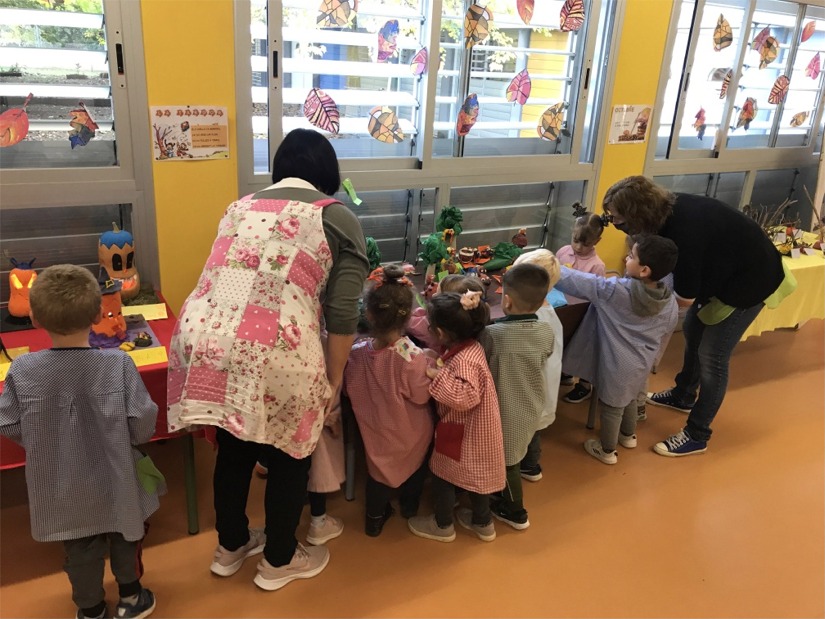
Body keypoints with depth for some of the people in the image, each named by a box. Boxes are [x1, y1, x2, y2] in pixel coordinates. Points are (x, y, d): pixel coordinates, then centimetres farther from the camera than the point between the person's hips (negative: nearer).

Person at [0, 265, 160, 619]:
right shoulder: (118, 364, -24)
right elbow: (143, 424, -20)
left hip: (64, 490, 2)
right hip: (115, 481, -1)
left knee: (81, 550, 23)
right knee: (125, 537, 26)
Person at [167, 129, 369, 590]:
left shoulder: (240, 207, 22)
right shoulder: (338, 218, 6)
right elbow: (343, 314, -2)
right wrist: (334, 380, 8)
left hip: (204, 341, 6)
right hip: (275, 356, -5)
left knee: (233, 447, 25)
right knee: (288, 456, 17)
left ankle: (230, 547, 45)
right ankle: (279, 561, 36)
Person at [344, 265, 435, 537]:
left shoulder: (357, 354, -22)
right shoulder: (413, 357, -33)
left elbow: (350, 391, -5)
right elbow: (421, 396, -20)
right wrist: (430, 369, -7)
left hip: (374, 428, 2)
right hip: (409, 433, -1)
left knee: (379, 462, 26)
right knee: (415, 462, 29)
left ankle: (375, 516, 37)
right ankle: (409, 504, 49)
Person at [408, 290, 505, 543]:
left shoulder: (463, 361, -32)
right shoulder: (470, 346, -5)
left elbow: (466, 396, -40)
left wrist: (437, 375, -36)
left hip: (464, 437, -8)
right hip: (475, 432, 9)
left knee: (442, 474, 14)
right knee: (475, 474, 24)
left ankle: (443, 526, 35)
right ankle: (483, 523, 43)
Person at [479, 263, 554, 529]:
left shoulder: (492, 334, -28)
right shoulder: (546, 332, -13)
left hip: (506, 413, -5)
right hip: (533, 408, 5)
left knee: (507, 461, 17)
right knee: (513, 455, 26)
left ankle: (515, 512, 37)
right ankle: (507, 496, 46)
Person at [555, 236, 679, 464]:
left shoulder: (616, 291, -29)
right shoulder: (670, 302, -12)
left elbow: (575, 281, -24)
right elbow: (664, 332, 5)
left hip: (618, 365, -6)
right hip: (642, 364, 6)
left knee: (611, 406, 16)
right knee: (629, 398, 31)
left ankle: (607, 450, 36)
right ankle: (628, 435, 53)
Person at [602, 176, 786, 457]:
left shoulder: (683, 232, -37)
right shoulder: (667, 210, -11)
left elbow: (685, 298, -25)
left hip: (749, 279, -9)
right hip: (726, 270, 9)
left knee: (712, 357, -4)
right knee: (692, 333, 21)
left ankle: (696, 436, 9)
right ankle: (683, 396, 42)